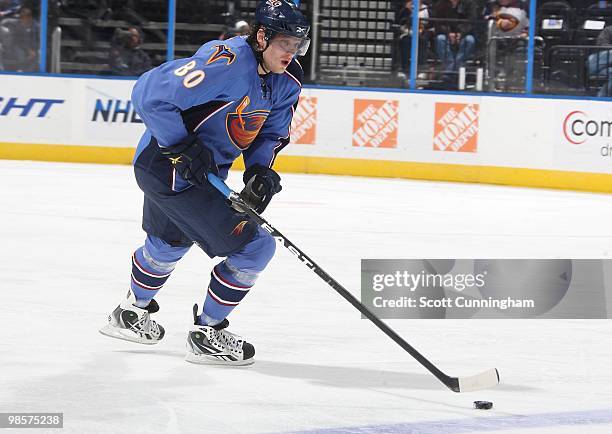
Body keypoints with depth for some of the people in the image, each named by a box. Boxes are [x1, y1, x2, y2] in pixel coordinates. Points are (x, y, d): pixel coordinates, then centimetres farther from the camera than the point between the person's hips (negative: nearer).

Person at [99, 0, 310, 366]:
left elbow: (271, 133, 10)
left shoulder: (288, 81, -3)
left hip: (204, 171, 10)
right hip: (169, 169, -10)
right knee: (254, 247, -9)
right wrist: (181, 148, -28)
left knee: (170, 243, 32)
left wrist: (261, 171, -9)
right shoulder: (227, 63, -30)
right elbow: (149, 93, -31)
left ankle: (131, 313, 57)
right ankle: (206, 334, 7)